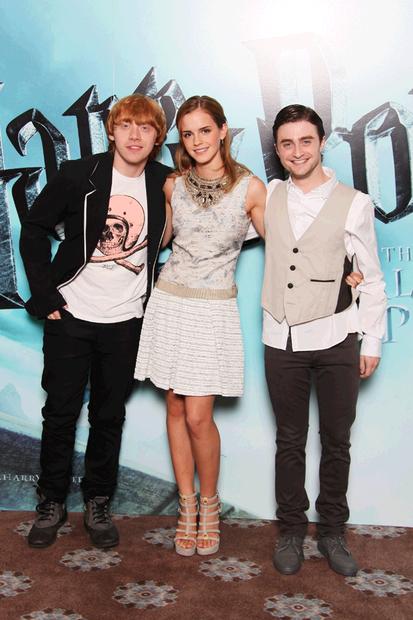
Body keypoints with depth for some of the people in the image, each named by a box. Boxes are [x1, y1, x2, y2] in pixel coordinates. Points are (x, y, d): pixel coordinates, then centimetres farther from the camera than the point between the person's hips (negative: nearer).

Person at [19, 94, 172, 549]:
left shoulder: (165, 185, -2)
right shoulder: (78, 176, -7)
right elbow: (35, 230, 0)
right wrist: (44, 295, -5)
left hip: (126, 322, 1)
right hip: (70, 315, -1)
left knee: (110, 416, 11)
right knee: (60, 413, 8)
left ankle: (97, 504, 27)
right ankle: (52, 503, 26)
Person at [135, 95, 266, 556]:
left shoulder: (250, 187, -5)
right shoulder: (173, 185, 5)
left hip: (214, 309, -3)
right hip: (169, 301, 4)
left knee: (197, 416, -5)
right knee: (176, 407, 8)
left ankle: (209, 503, 20)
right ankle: (186, 505, 24)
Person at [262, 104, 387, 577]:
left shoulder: (353, 204, -2)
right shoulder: (268, 197, 4)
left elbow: (371, 279, 1)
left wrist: (372, 342, 0)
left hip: (336, 340, -1)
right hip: (282, 340, 2)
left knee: (336, 441, 10)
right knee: (289, 441, 12)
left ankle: (332, 531, 27)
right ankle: (291, 530, 26)